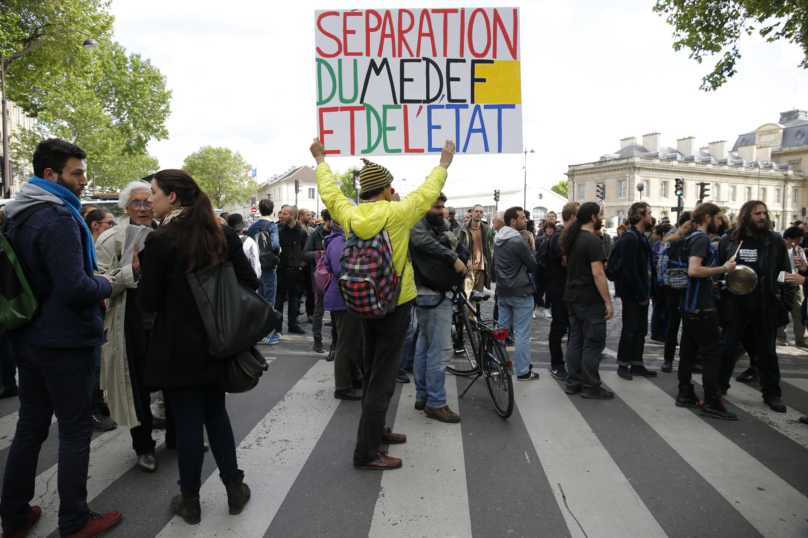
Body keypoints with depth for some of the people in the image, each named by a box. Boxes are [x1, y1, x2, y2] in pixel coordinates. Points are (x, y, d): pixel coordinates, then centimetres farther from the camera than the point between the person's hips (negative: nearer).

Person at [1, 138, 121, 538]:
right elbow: (75, 287, -27)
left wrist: (91, 283, 11)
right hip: (64, 340, -9)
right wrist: (105, 285, -8)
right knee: (75, 430, 4)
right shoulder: (58, 217, -20)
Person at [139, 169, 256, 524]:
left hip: (178, 347, -4)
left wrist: (143, 268, 4)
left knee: (188, 420, 7)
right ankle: (234, 488, 26)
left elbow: (149, 302, -10)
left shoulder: (160, 241, -14)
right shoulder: (224, 235, 0)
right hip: (217, 341, 5)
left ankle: (190, 502, 24)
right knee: (216, 411, 18)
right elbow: (250, 282, 2)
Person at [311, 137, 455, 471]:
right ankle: (366, 452, 4)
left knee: (372, 371, 20)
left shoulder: (349, 215, -3)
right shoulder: (397, 213, -15)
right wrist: (443, 164, 17)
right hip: (395, 304, -6)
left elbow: (329, 192, 15)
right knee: (383, 377, -1)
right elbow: (427, 192, 1)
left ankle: (375, 430, 36)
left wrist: (321, 161, 31)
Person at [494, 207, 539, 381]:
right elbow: (533, 266, -14)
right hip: (521, 291, -8)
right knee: (522, 333, 0)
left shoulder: (497, 239, 8)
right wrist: (526, 269, 7)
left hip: (503, 290, 8)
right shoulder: (518, 240, -18)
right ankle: (523, 371, 6)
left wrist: (520, 267, 3)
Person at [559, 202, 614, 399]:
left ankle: (572, 383, 19)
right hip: (590, 300, -9)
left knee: (575, 340, 13)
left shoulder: (572, 238, 11)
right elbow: (598, 273, -21)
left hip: (573, 297, 9)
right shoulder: (592, 240, -16)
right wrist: (608, 302, -18)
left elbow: (566, 262, 21)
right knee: (593, 343, 0)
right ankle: (590, 387, 6)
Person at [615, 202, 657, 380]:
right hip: (632, 294, -9)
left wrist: (646, 292, 9)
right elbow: (630, 270, -21)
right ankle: (623, 365, 13)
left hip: (641, 293, 9)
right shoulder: (630, 238, -16)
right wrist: (641, 294, -18)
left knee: (641, 330, 13)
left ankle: (637, 364, 23)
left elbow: (646, 266, 16)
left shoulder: (642, 237, 14)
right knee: (630, 330, 1)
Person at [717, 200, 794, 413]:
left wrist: (785, 302, -4)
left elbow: (785, 274, 3)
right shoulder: (728, 240, 0)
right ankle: (719, 386, 23)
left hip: (765, 306, 1)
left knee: (768, 351, 12)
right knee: (727, 348, 7)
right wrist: (718, 297, -2)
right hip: (735, 305, 0)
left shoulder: (776, 241, 1)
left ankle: (772, 394, 24)